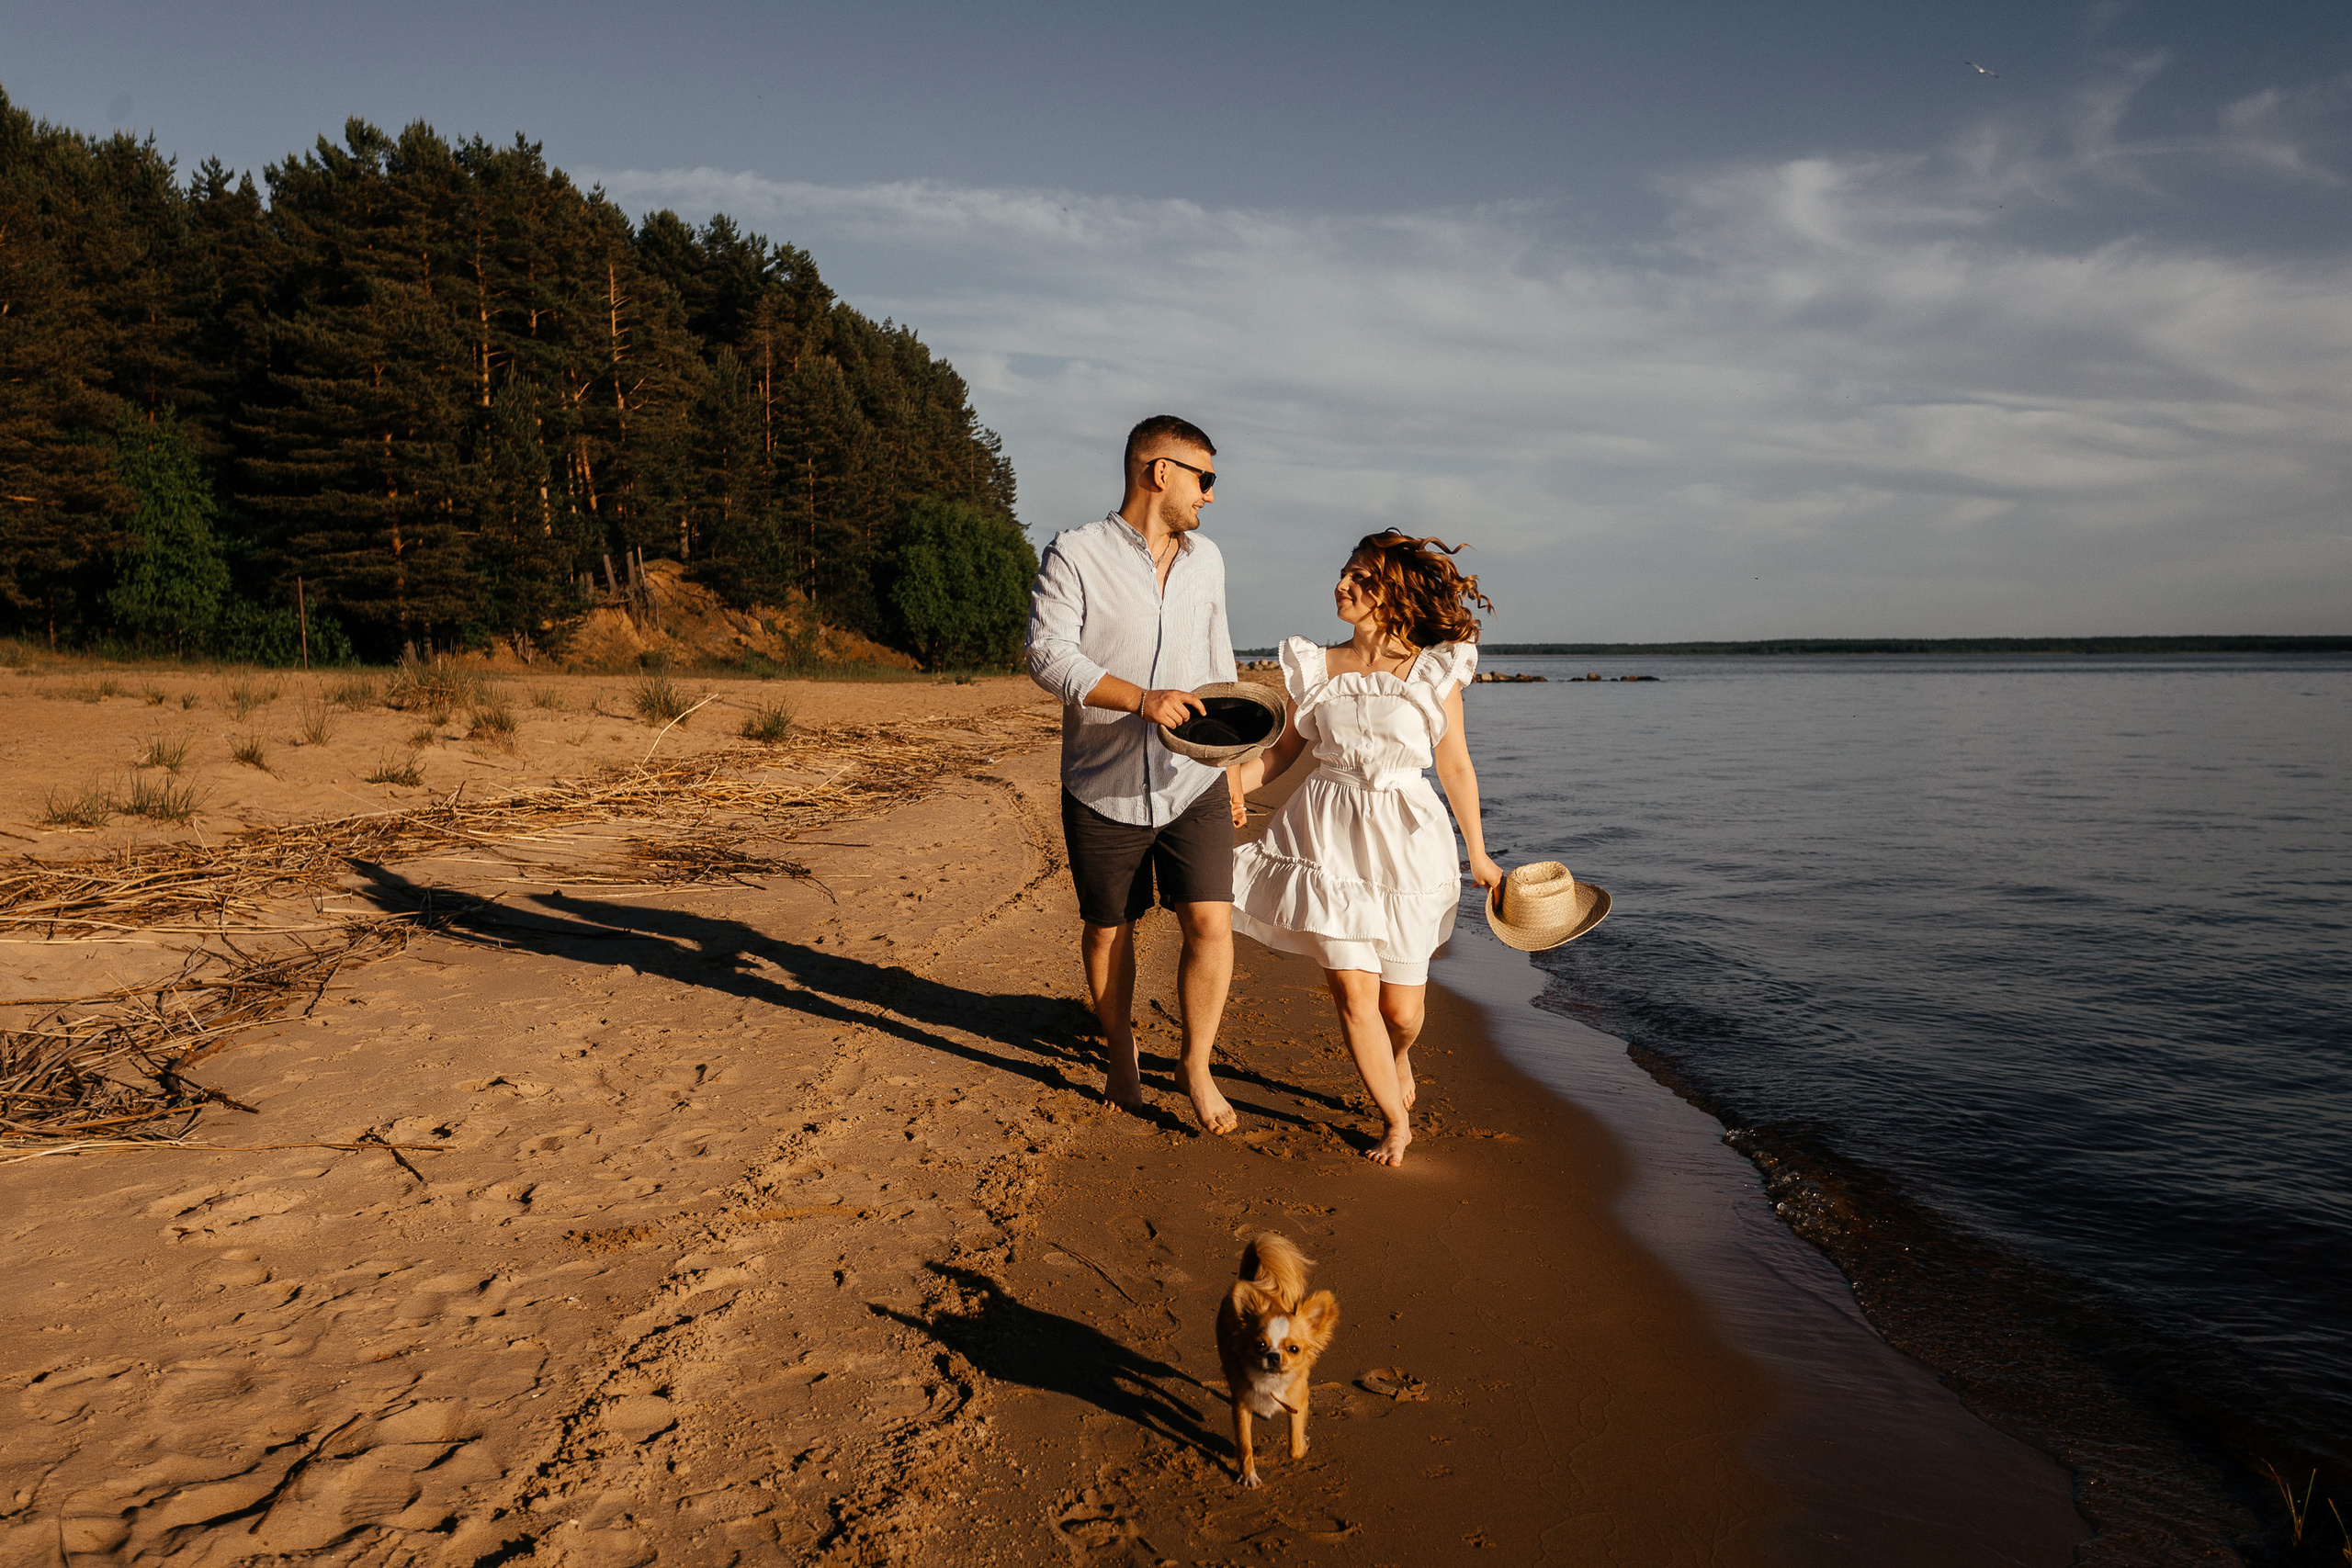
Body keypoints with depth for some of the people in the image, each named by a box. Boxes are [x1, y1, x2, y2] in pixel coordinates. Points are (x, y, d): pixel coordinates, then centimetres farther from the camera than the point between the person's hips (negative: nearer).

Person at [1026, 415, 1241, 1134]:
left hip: (1192, 783, 3)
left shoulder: (1206, 560, 10)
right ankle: (1120, 1053, 36)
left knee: (1211, 923, -7)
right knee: (1108, 929, 11)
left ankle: (1197, 1066, 13)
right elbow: (1049, 654, -18)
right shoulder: (1075, 554, -8)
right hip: (1104, 786, -3)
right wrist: (1143, 699, -28)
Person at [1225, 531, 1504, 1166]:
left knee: (1401, 1006, 6)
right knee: (1353, 993, -5)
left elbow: (1455, 767, 4)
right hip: (1330, 838, 1)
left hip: (1404, 842, -1)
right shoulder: (1317, 667, 3)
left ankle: (1398, 1058, 45)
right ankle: (1397, 1121, 17)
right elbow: (1282, 753, 8)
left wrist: (1478, 855, 10)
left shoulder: (1434, 671, -3)